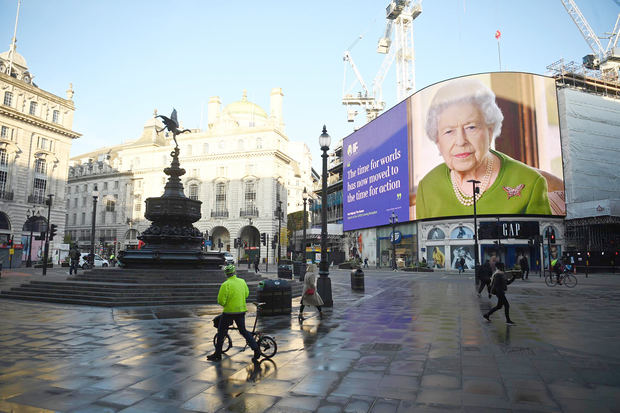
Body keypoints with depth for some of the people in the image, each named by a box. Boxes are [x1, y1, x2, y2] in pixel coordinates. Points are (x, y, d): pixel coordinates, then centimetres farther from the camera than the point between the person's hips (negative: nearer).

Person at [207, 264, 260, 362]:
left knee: (221, 332, 13)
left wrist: (224, 304, 5)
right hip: (241, 310, 5)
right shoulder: (242, 281, 0)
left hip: (229, 311, -5)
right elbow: (246, 294, 13)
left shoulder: (225, 284, -17)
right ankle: (256, 350, 8)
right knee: (243, 331, 17)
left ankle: (217, 354, 21)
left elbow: (221, 300, -16)